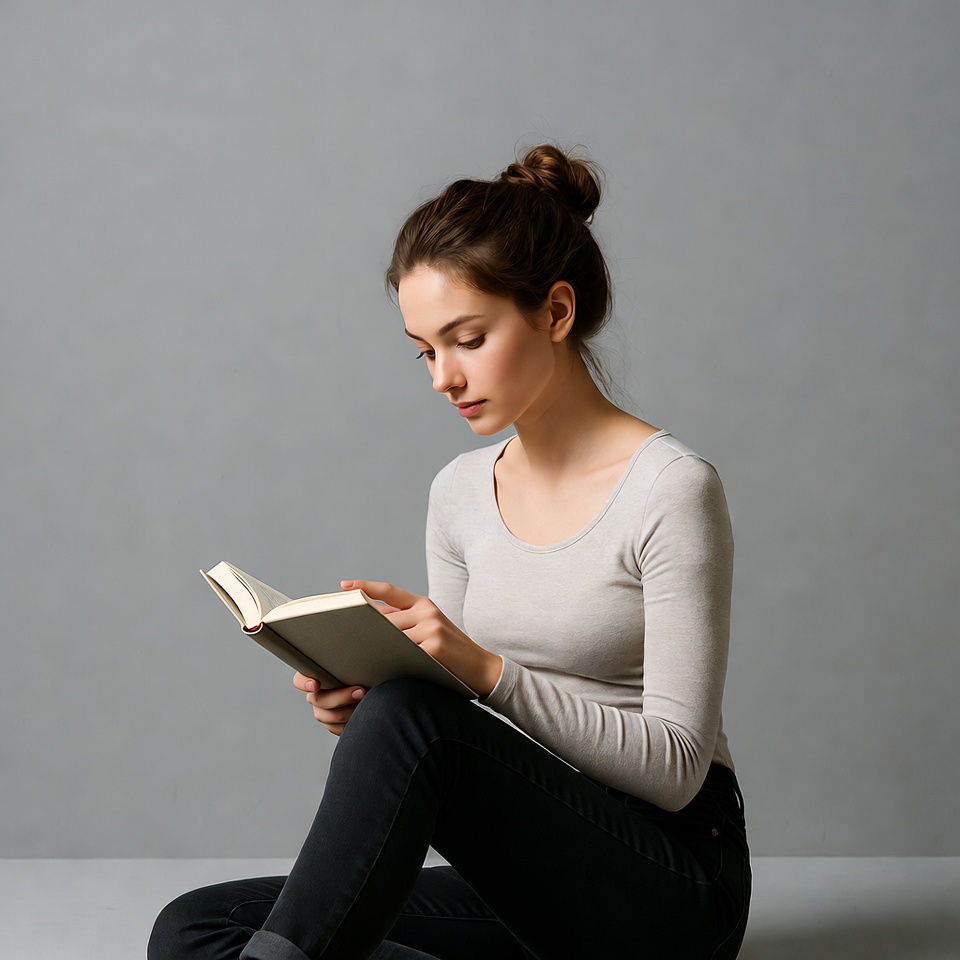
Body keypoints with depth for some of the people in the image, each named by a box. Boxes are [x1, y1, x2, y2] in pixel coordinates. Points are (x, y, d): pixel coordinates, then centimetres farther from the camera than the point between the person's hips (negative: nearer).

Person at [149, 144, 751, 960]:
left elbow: (676, 764, -14)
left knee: (405, 716, -32)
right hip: (529, 879, 7)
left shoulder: (669, 488, -11)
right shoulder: (461, 494, 9)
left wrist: (488, 671, -25)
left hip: (674, 889, -6)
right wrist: (363, 705, -9)